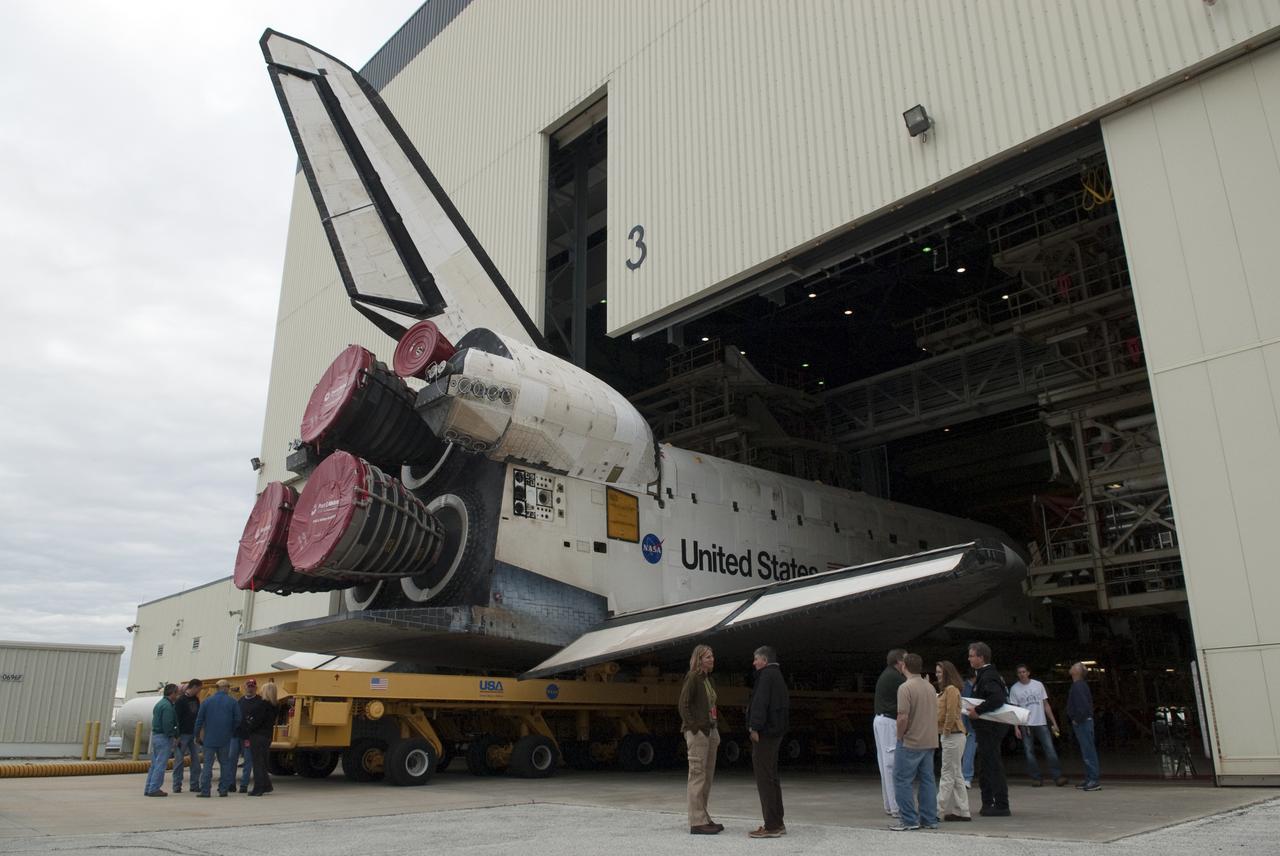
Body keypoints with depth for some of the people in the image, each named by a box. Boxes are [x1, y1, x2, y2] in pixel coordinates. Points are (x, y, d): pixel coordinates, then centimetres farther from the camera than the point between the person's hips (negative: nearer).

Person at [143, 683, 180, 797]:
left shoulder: (159, 703, 14)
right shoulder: (168, 706, -17)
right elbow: (167, 725, -23)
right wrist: (174, 735, -9)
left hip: (155, 735, 10)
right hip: (164, 737, -10)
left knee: (154, 764, 15)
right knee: (160, 765, -4)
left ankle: (148, 789, 19)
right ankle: (154, 789, -1)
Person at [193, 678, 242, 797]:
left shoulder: (207, 701, 0)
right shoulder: (232, 702, -1)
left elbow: (199, 719, 1)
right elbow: (237, 720, -2)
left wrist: (197, 735, 12)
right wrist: (232, 733, 14)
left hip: (210, 738, 0)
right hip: (225, 739, 0)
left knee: (208, 764, 2)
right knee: (225, 763, 10)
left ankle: (205, 790, -1)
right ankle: (223, 790, 9)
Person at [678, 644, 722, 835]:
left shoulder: (708, 679, 15)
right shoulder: (692, 678, -10)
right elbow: (682, 705, -15)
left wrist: (714, 730, 11)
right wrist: (693, 728, -18)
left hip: (710, 731, 9)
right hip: (698, 732, -9)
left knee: (708, 776, 12)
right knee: (698, 775, -5)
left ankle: (703, 817, 20)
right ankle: (697, 822, -1)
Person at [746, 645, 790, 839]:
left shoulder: (767, 675, -13)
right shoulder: (778, 676, 18)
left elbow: (760, 702, -22)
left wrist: (754, 727, -21)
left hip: (764, 732, -10)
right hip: (776, 731, 10)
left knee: (764, 778, -7)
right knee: (771, 777, 16)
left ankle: (772, 825, -6)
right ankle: (776, 823, 21)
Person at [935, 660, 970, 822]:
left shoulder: (951, 689, -15)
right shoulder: (945, 690, 16)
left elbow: (951, 713, -21)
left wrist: (946, 730, -15)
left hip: (953, 736, -10)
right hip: (949, 736, 10)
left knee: (948, 775, -4)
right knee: (956, 775, 12)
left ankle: (937, 810, -2)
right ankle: (961, 812, 16)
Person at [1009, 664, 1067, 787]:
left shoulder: (1038, 685, 6)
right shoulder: (1014, 689, 2)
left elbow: (1046, 705, 9)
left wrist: (1054, 722, 4)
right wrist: (1016, 727, -6)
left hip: (1041, 723, 1)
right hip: (1025, 725, -1)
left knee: (1050, 749, -5)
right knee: (1029, 752, 0)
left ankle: (1057, 776, -3)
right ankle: (1036, 778, 7)